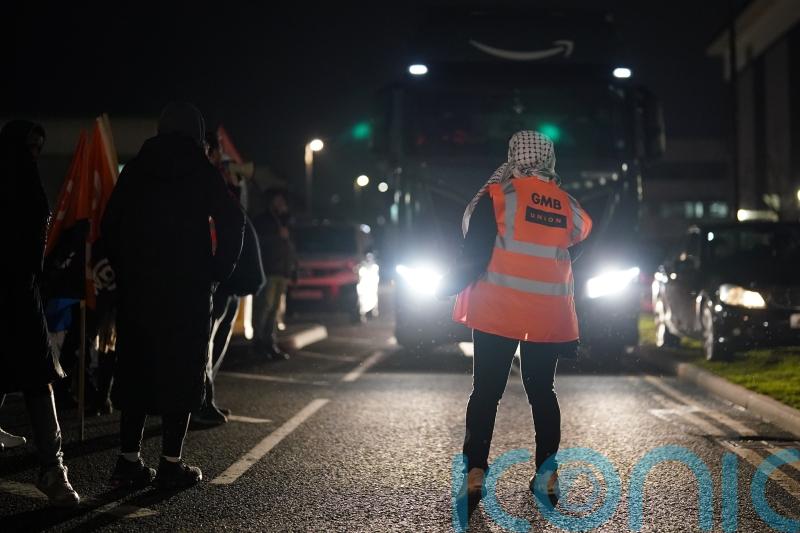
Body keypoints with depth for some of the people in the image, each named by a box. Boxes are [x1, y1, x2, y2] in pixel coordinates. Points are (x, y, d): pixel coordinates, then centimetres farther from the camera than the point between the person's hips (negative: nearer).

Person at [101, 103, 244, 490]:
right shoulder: (201, 171, -2)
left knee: (135, 369, 10)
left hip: (136, 285, 4)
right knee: (181, 371, 2)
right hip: (188, 288, -4)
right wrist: (218, 271, 2)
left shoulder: (135, 169, 8)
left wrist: (123, 268, 14)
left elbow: (110, 224, 7)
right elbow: (231, 222, -8)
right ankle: (171, 464, 2)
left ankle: (128, 461, 11)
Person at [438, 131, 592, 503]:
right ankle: (547, 475, 10)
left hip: (497, 312, -3)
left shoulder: (499, 195, -7)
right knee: (542, 392, 12)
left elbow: (476, 250, -10)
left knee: (486, 391, 1)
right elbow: (582, 237, 15)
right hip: (548, 315, 4)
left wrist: (451, 285, 5)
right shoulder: (567, 205, 7)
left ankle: (475, 472, -3)